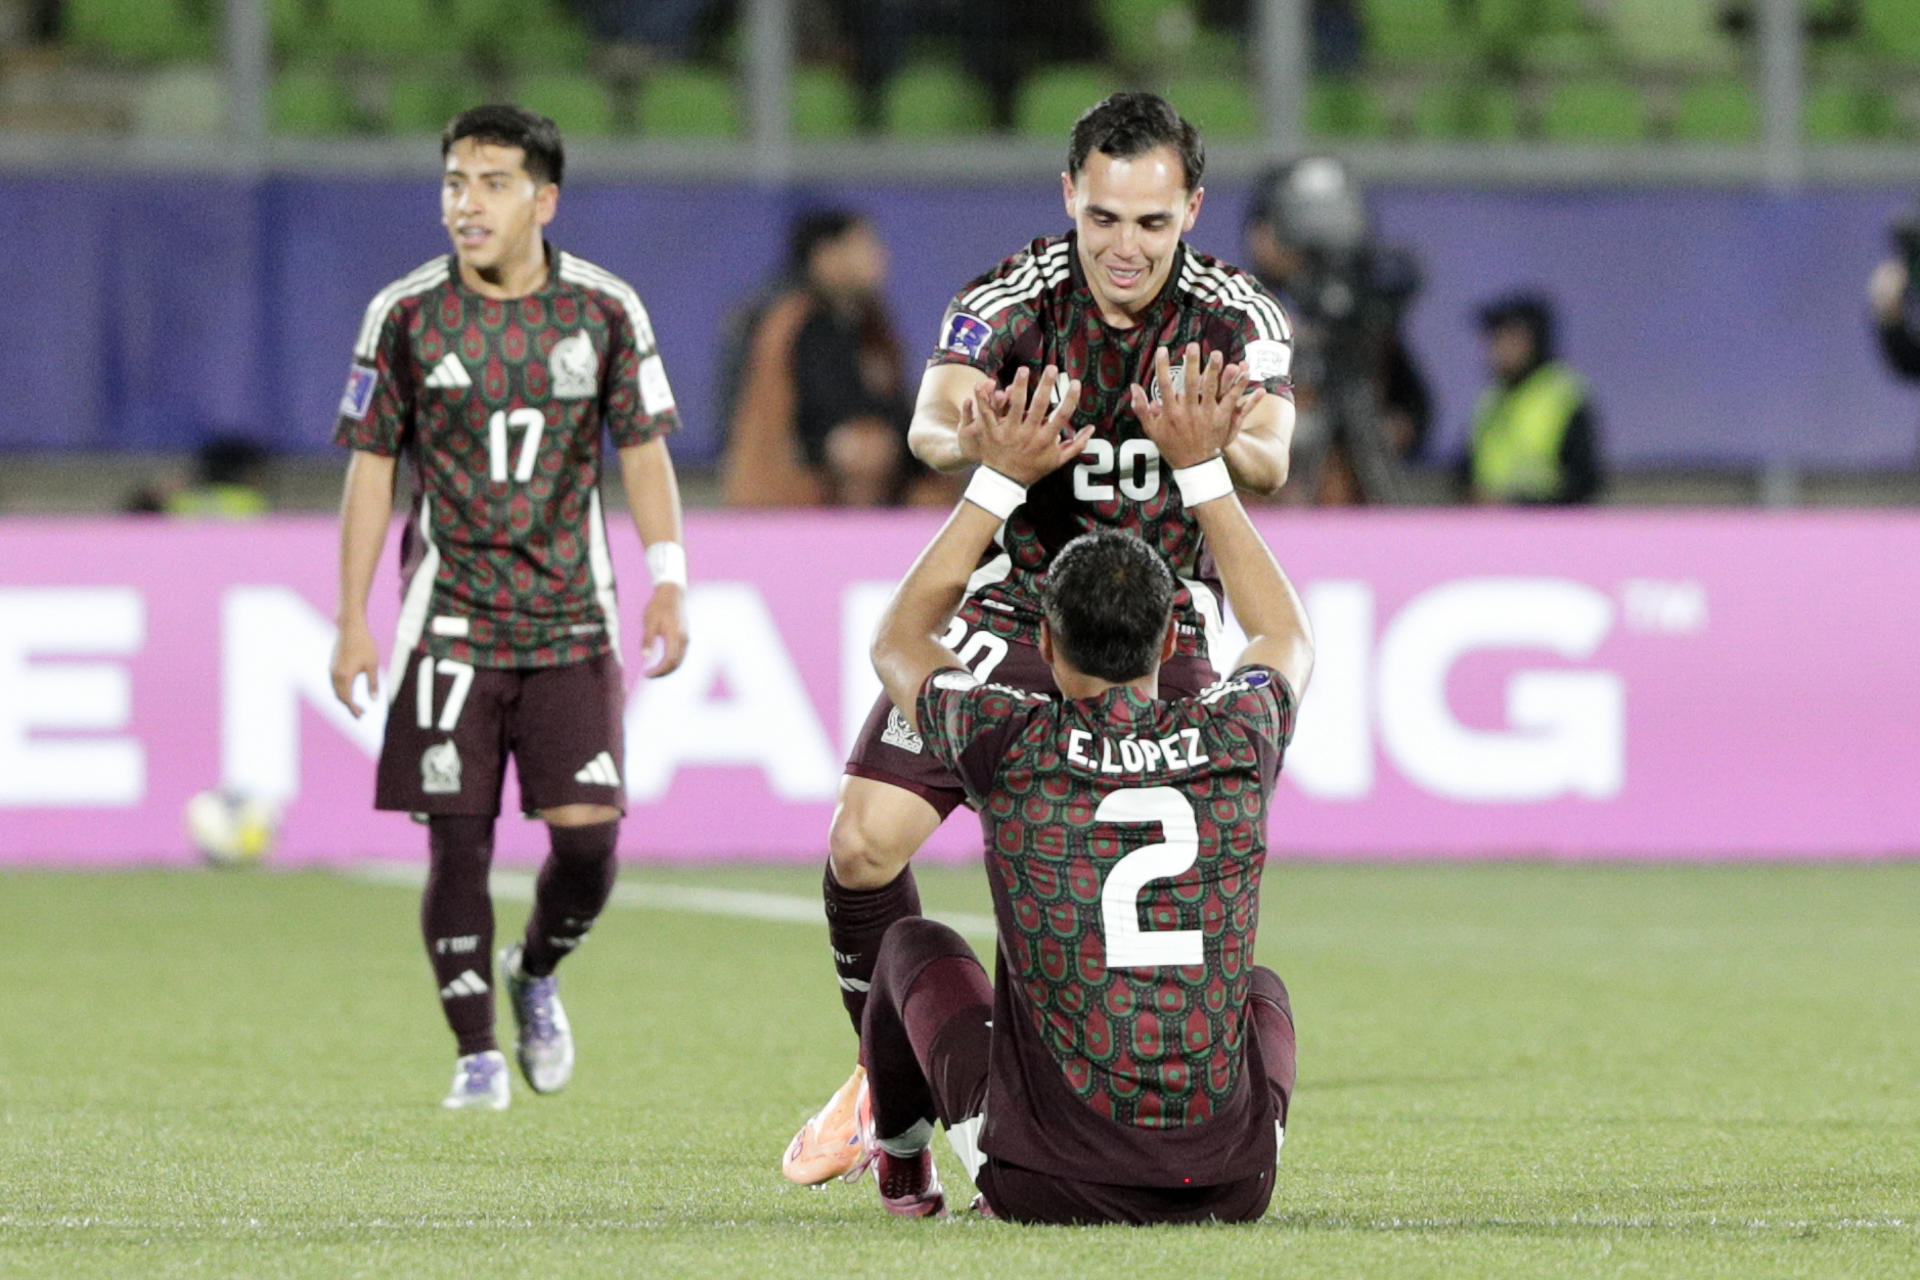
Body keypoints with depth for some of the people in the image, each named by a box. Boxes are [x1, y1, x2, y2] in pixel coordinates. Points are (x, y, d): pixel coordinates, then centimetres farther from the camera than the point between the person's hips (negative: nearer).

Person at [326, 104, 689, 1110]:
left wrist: (667, 579, -4)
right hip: (450, 619, -1)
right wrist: (353, 623, -1)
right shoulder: (406, 314, -1)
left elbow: (642, 450, 8)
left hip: (570, 618, 1)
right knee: (459, 840, -5)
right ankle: (477, 1052, 8)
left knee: (587, 831, -8)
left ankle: (539, 974, 22)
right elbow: (371, 469, 3)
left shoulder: (605, 309, 1)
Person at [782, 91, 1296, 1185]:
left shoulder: (1237, 317, -10)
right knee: (865, 845, -12)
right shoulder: (1010, 300, -12)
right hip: (1008, 602, 0)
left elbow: (1270, 458, -27)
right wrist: (969, 438, -53)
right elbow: (933, 422, -28)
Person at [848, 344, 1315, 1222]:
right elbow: (1288, 637, 25)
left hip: (1051, 1182, -2)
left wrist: (999, 480, 19)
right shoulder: (1237, 743, -3)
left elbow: (898, 642, 17)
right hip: (1228, 1185, 2)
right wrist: (1201, 467, 29)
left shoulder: (1013, 746, -8)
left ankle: (900, 1164, 48)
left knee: (915, 946, 27)